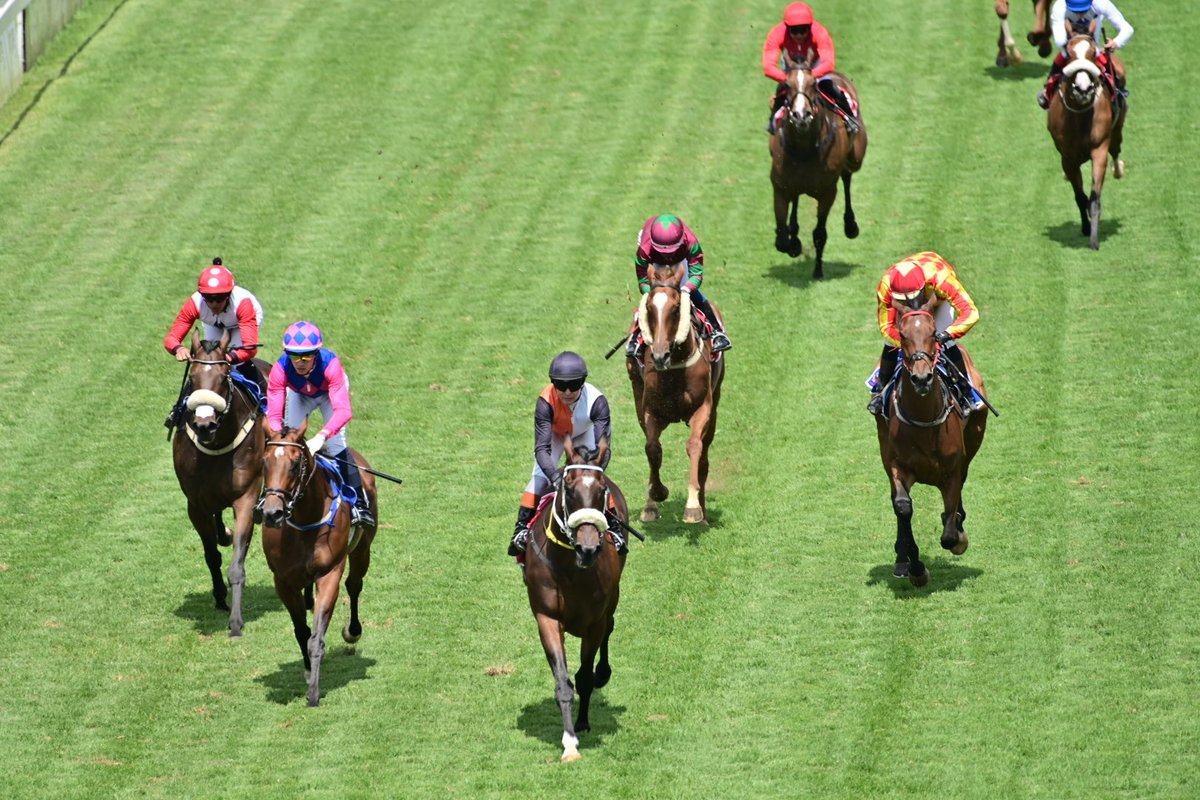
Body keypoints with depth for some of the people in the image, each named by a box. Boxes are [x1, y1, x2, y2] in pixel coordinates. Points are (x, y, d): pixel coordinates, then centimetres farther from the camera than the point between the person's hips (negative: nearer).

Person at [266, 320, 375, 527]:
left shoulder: (331, 364, -43)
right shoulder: (280, 369, -37)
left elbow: (344, 411, -51)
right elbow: (274, 415, -36)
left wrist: (321, 437, -66)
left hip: (330, 392, -3)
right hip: (299, 394, 3)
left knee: (335, 443, -19)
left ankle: (359, 503, -14)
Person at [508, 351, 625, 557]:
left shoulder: (596, 401, -39)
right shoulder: (545, 402, -40)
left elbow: (602, 447, -40)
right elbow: (542, 448, -41)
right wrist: (556, 476, -57)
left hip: (584, 433, 0)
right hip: (554, 433, 0)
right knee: (540, 476, -15)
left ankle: (614, 527, -4)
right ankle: (522, 528, -9)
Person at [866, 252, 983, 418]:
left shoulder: (940, 278, -49)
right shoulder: (886, 286, -42)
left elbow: (971, 313, -52)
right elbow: (886, 326, -35)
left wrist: (947, 334, -65)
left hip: (940, 299, -2)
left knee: (945, 343, -18)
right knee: (892, 342, -9)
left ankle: (965, 388, 3)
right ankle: (880, 388, 15)